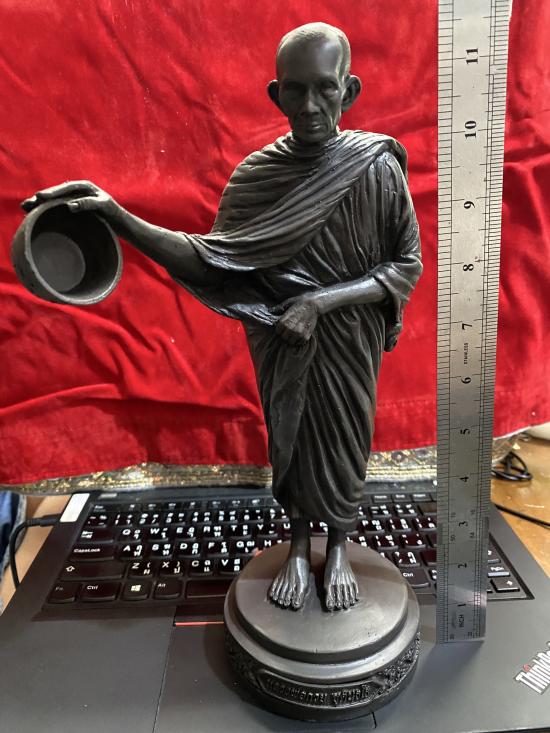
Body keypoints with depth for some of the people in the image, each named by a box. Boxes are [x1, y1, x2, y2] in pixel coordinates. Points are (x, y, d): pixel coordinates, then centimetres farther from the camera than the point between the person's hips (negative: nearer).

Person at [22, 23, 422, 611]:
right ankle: (298, 545, 43)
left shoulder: (377, 167, -13)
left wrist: (320, 301, -22)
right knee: (288, 438, 16)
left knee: (342, 443, 14)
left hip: (346, 342, -1)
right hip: (279, 342, 2)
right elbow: (214, 261, -12)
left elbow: (407, 265, -10)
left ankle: (338, 546, 43)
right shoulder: (255, 175, -8)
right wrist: (116, 215, -22)